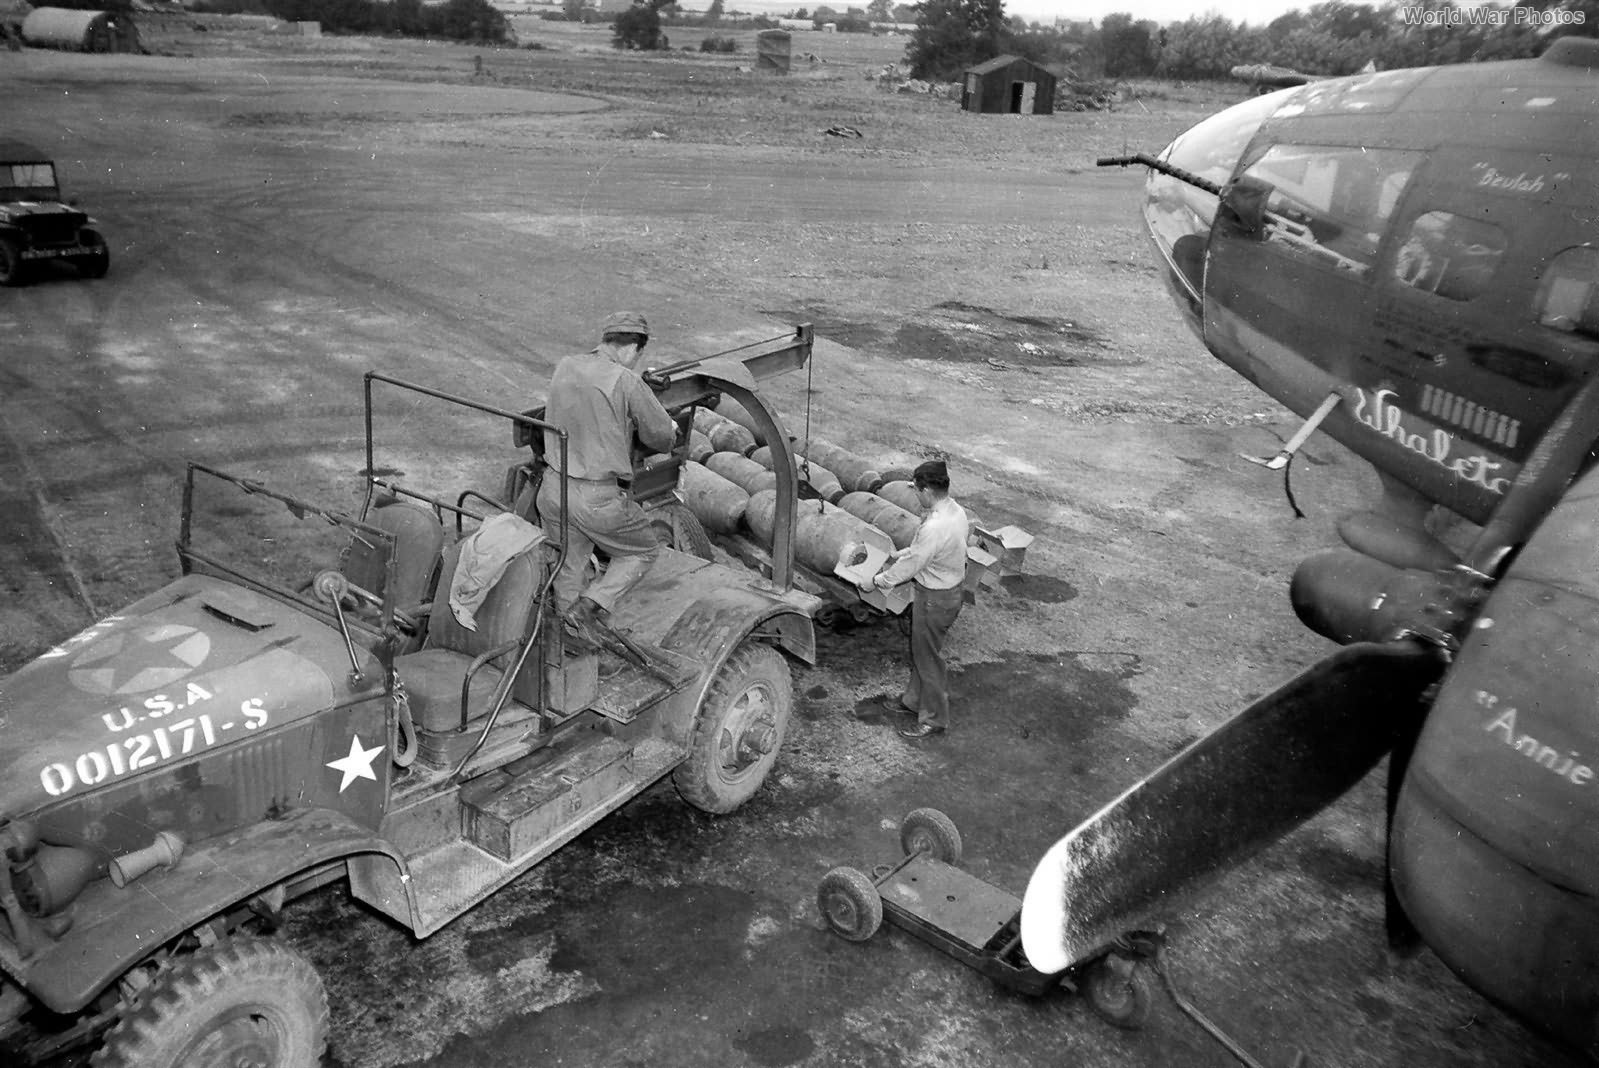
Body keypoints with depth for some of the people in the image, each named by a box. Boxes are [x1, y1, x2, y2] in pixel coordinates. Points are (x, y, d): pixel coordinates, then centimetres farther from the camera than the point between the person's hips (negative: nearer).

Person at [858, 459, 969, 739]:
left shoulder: (934, 528, -33)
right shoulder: (956, 511, -3)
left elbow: (909, 566, -22)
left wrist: (875, 582, -9)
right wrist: (897, 555, 18)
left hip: (934, 598, -9)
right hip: (951, 588, 9)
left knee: (928, 657, 8)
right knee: (921, 650, 24)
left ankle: (934, 718, 22)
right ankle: (915, 699, 42)